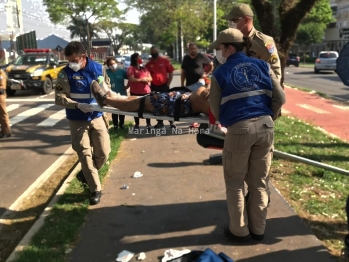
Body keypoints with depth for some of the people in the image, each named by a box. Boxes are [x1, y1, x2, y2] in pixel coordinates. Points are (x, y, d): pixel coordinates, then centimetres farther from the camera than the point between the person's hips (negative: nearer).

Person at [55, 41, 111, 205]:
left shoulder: (98, 68, -2)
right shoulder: (65, 74, -11)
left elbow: (107, 88, 10)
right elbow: (60, 99, -14)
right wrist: (79, 105, -28)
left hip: (97, 118, 3)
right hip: (78, 121, -3)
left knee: (103, 153, 7)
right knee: (85, 155, 0)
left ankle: (86, 174, 35)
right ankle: (95, 190, 13)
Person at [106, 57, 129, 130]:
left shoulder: (122, 71, -4)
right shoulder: (107, 72, -7)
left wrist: (127, 86, -1)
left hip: (122, 94, 1)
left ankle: (121, 124, 25)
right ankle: (115, 125, 18)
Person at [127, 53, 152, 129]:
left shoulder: (144, 68, 18)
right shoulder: (131, 68, -1)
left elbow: (150, 78, 14)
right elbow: (131, 79, -13)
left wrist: (145, 79, -7)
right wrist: (142, 80, -5)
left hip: (146, 91, 4)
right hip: (135, 92, -4)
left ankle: (148, 124, 12)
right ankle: (137, 124, 13)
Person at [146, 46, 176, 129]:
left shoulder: (165, 61, -2)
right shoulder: (148, 64, 4)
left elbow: (171, 72, -1)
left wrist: (168, 84, -6)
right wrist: (149, 85, -4)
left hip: (164, 86, -3)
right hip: (154, 87, 3)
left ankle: (171, 122, 5)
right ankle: (160, 122, 18)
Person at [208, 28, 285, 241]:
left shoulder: (221, 72, 3)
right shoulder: (262, 66, 10)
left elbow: (216, 109, 4)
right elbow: (280, 98, 6)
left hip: (239, 129, -3)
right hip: (266, 127, 4)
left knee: (235, 182, 14)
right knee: (260, 181, 15)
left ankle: (240, 230, 21)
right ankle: (258, 229, 27)